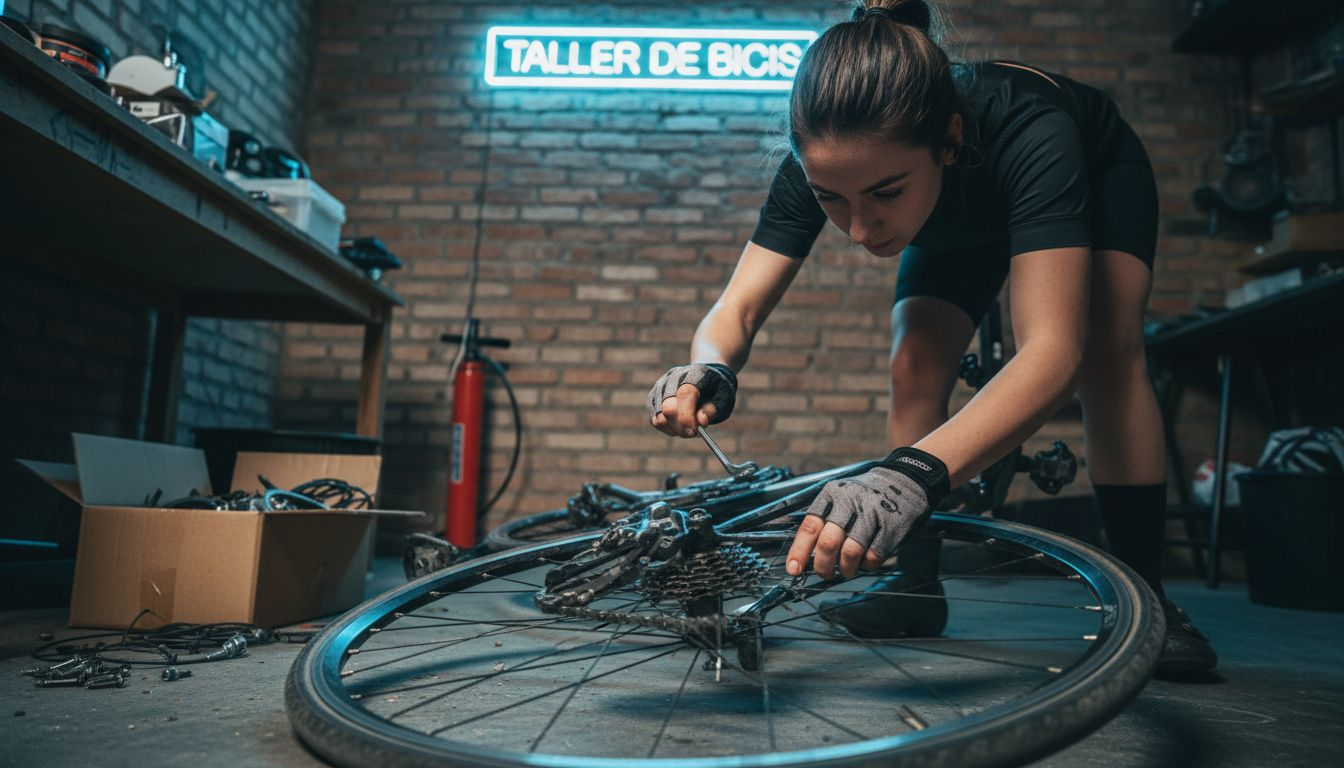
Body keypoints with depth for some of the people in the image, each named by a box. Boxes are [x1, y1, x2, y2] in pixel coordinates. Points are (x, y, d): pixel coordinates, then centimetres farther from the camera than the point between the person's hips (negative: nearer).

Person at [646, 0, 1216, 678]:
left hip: (1097, 177, -2)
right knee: (915, 365, -17)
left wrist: (914, 474, -70)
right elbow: (737, 308, -32)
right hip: (963, 222, 3)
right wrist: (710, 372, -57)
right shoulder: (827, 163, -35)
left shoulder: (1026, 131, -46)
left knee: (1108, 348, -26)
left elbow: (1051, 351, -55)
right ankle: (916, 582, -4)